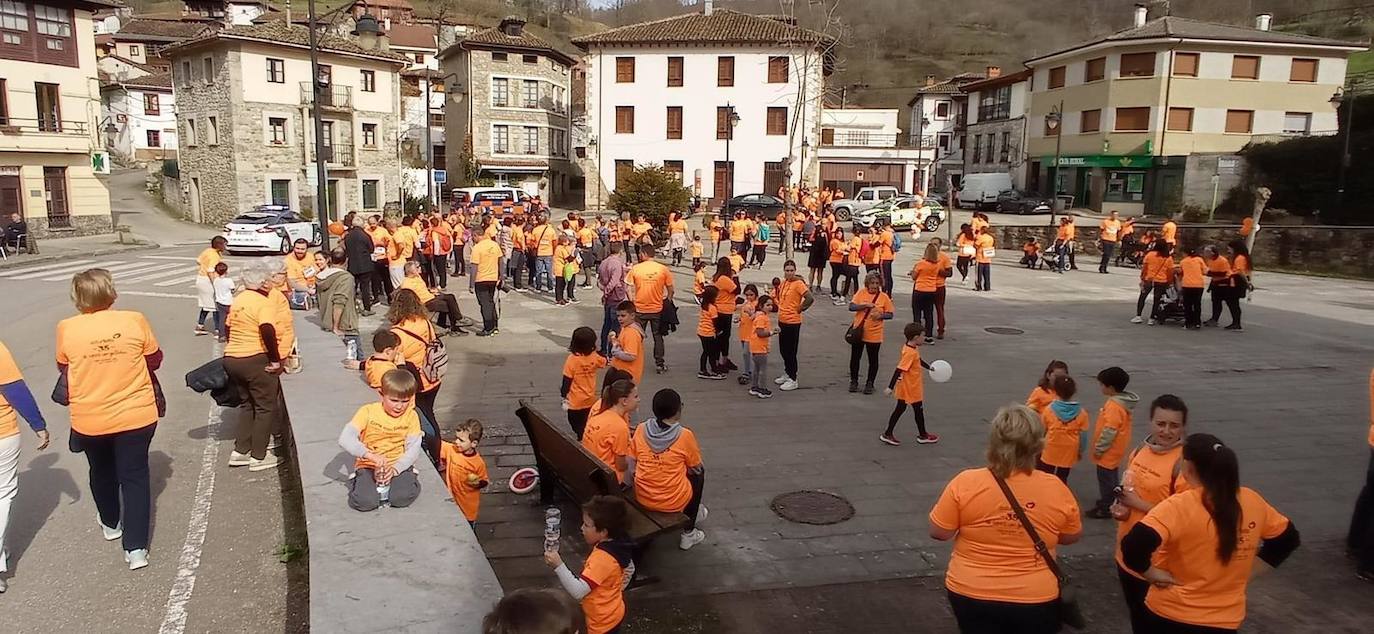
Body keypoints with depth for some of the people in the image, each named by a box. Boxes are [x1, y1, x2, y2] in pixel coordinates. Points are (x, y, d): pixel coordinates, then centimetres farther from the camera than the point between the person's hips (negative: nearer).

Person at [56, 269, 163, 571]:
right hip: (136, 415, -1)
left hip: (89, 419, 2)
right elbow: (154, 360, -1)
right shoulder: (134, 321, -14)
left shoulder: (67, 329, -11)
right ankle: (136, 547, 4)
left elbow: (64, 368, 5)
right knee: (134, 476, 7)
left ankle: (111, 524, 46)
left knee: (102, 472, 25)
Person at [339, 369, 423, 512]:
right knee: (364, 501, -26)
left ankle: (385, 485, 5)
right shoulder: (368, 411, -9)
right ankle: (358, 483, 8)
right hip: (368, 466, -1)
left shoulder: (411, 416, -2)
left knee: (405, 496, -28)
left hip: (398, 466, 1)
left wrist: (395, 468, -23)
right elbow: (345, 439, -20)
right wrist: (370, 455, -35)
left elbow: (413, 448, -6)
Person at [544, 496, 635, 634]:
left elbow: (578, 592, -39)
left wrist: (558, 565, -41)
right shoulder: (618, 544, -7)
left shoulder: (602, 558, -34)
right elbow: (630, 569, 10)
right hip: (613, 615, 9)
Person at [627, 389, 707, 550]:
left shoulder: (640, 430, -7)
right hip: (674, 503, -4)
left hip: (642, 499, 4)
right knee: (699, 475, 24)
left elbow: (632, 467, 3)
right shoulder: (685, 435, -15)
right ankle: (688, 534, 28)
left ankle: (694, 512, 45)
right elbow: (696, 468, 1)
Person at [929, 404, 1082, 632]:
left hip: (970, 594, 0)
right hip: (1034, 600, 1)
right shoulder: (1056, 489, -12)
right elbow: (1072, 536, 4)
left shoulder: (965, 482, -17)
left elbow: (938, 532, -8)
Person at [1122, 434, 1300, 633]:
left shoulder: (1180, 506, -22)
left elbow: (1134, 545, -34)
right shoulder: (1252, 501, -3)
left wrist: (1153, 574, -16)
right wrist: (1246, 572, 13)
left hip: (1170, 616, -4)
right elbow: (1288, 538, 14)